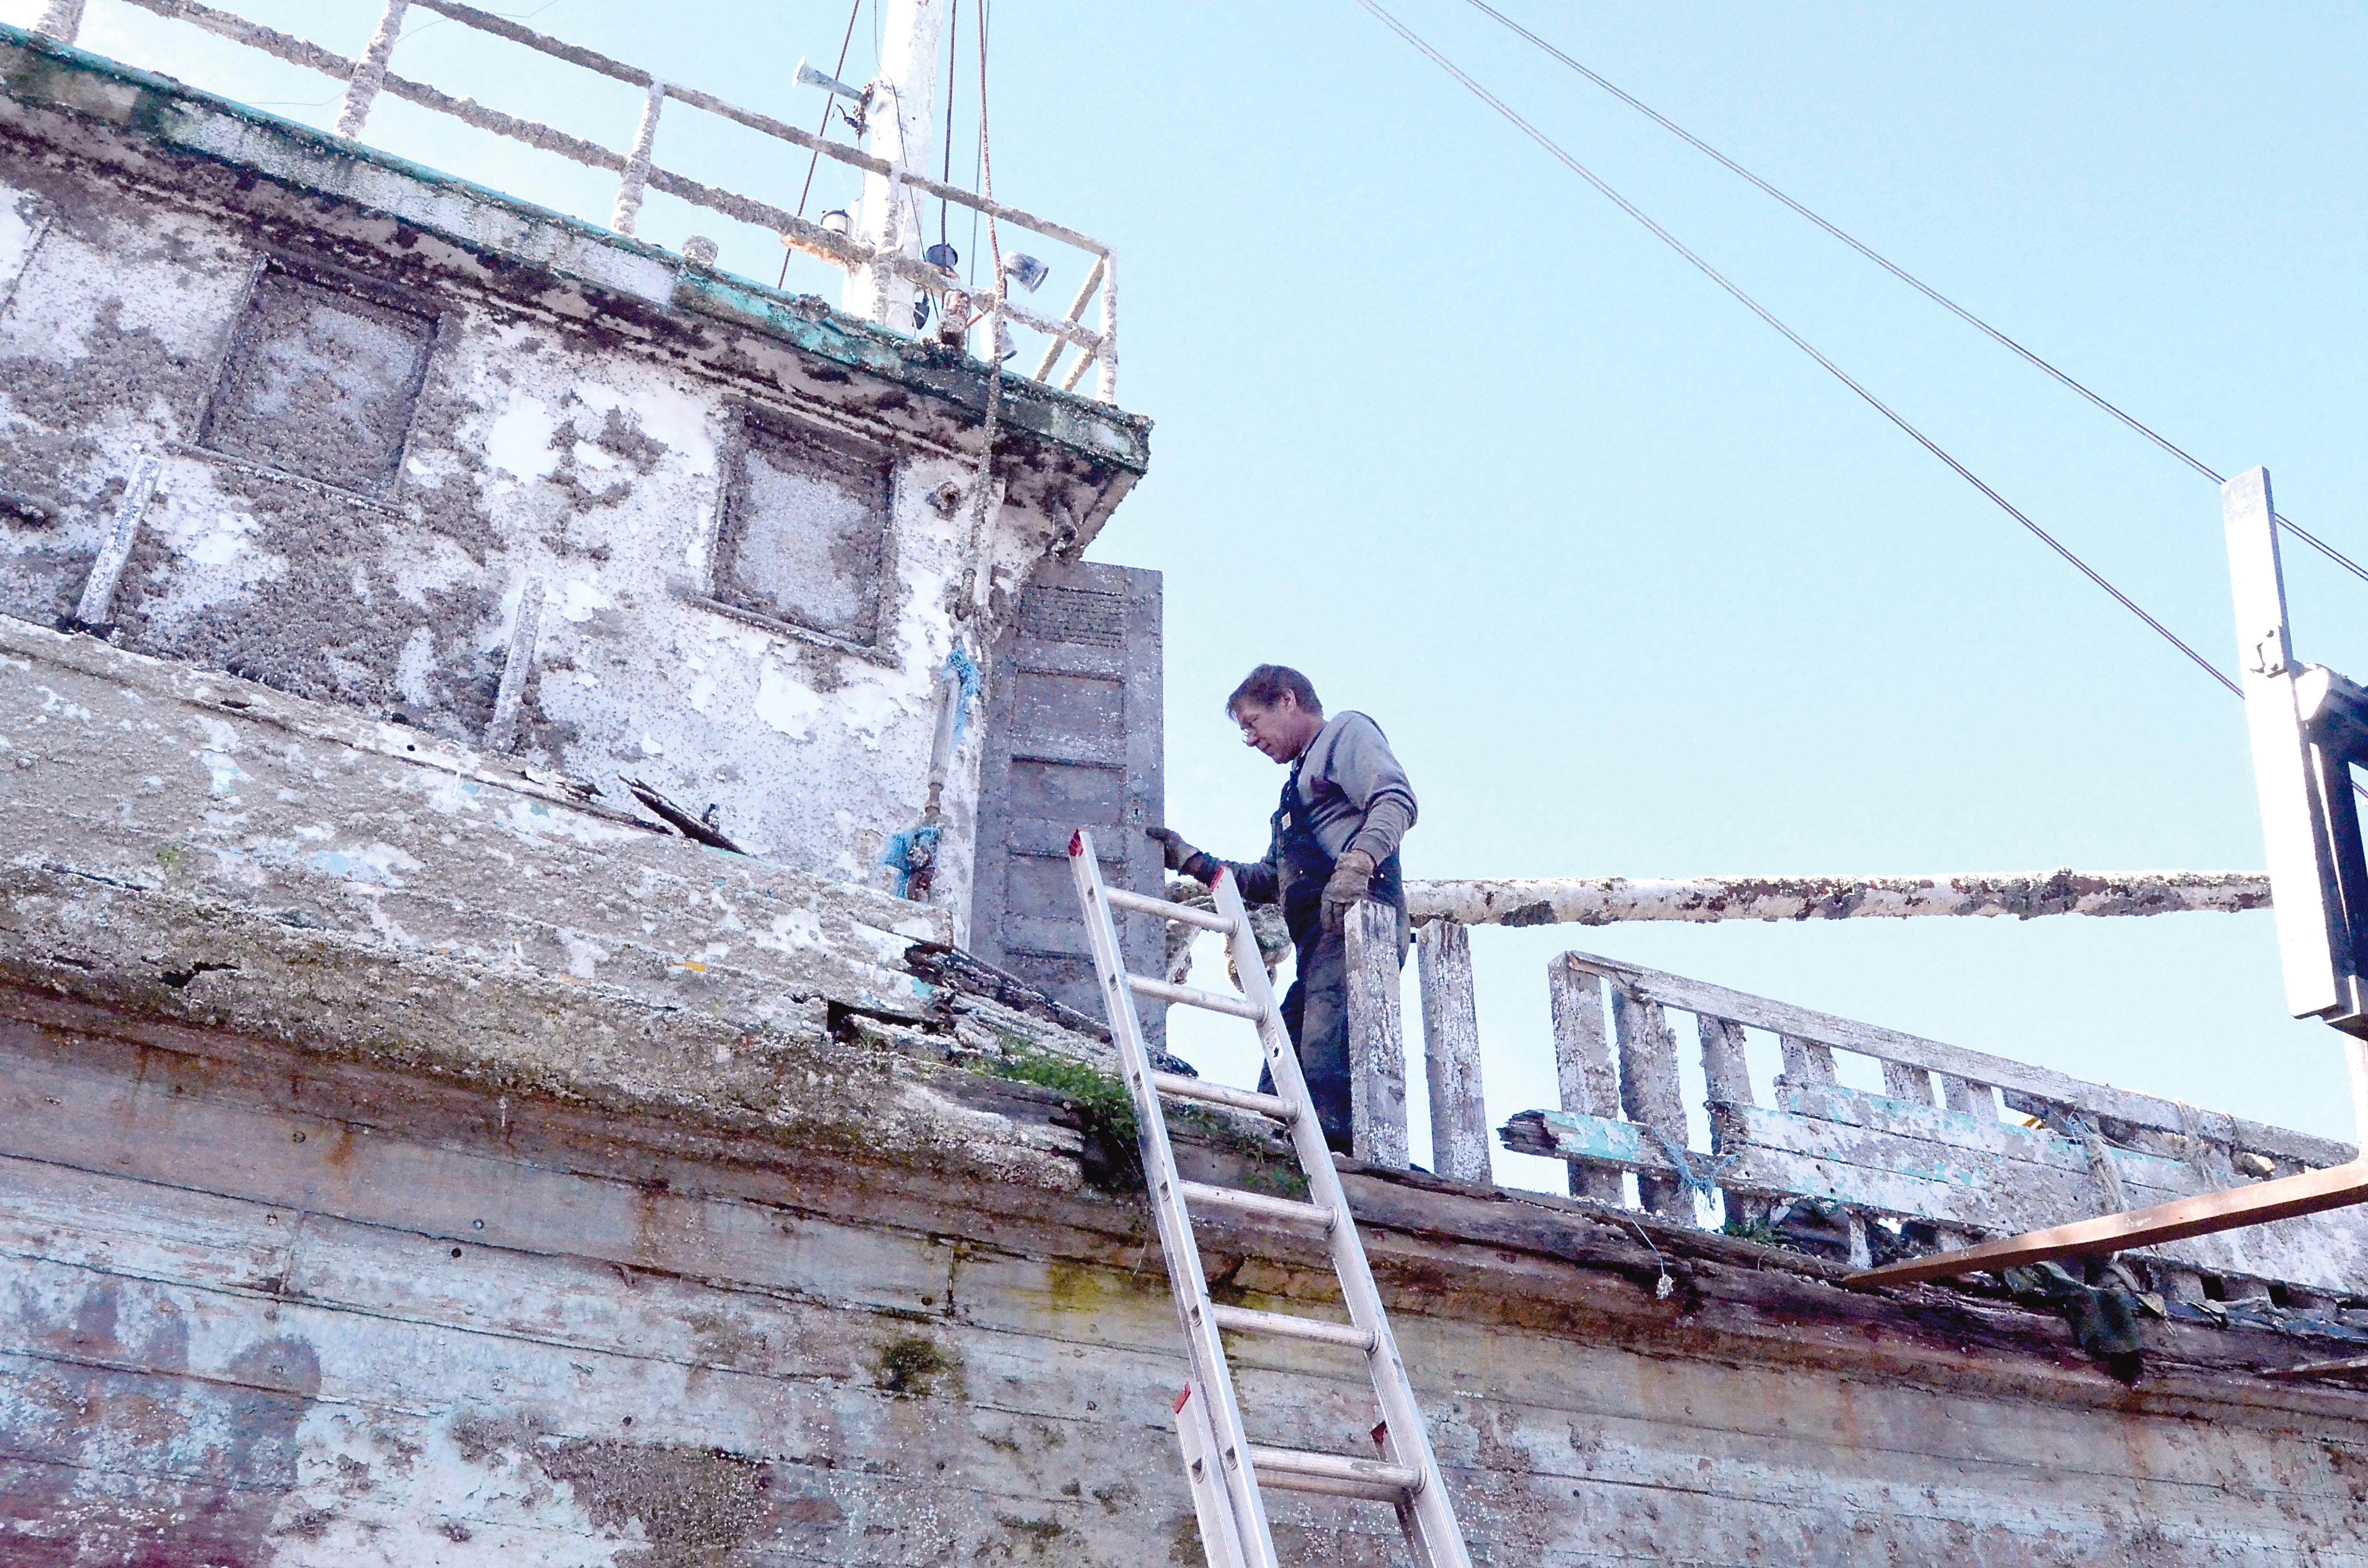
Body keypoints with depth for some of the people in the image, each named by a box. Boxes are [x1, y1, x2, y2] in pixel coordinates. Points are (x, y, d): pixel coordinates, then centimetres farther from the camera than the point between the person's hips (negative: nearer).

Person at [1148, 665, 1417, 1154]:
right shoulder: (1300, 779, 37)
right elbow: (1269, 882, 35)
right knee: (1277, 1094, 1)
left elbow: (1397, 801, -10)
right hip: (1319, 942, 10)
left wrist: (1355, 864, -25)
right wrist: (1191, 860, 27)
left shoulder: (1347, 732, 10)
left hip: (1354, 918, -10)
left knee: (1326, 1066, -25)